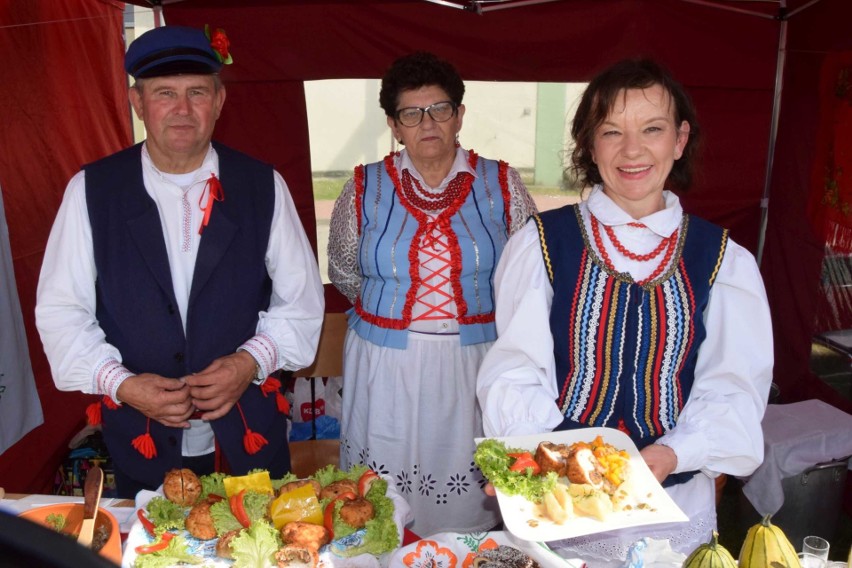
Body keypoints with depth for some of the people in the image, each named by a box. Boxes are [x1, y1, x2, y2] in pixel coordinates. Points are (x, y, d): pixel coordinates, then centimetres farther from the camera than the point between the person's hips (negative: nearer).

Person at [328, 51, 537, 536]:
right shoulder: (365, 188, 2)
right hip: (387, 368, 1)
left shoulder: (501, 184, 1)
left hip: (477, 365, 0)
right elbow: (344, 274, 14)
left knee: (470, 513, 8)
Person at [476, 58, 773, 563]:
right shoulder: (542, 243, -7)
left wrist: (672, 453, -20)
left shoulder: (725, 261, -2)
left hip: (674, 505, 2)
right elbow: (515, 372, -9)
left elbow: (733, 387, -4)